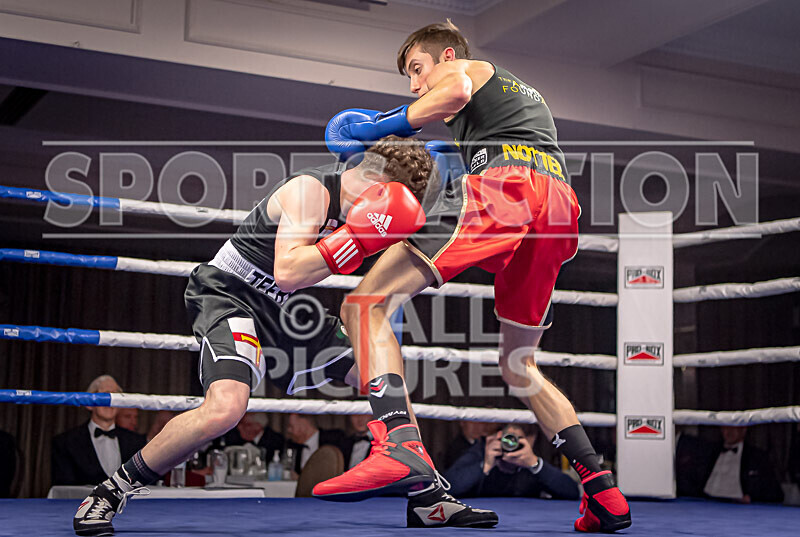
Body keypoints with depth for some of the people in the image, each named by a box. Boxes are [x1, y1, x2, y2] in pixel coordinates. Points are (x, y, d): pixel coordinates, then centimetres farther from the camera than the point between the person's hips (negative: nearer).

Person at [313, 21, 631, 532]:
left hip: (503, 183, -8)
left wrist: (381, 127, 4)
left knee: (366, 305, -12)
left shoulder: (464, 67, 22)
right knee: (519, 364, 21)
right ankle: (604, 494, 13)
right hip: (561, 203, 8)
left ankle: (402, 447, -35)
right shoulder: (530, 95, 43)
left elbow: (457, 91, -3)